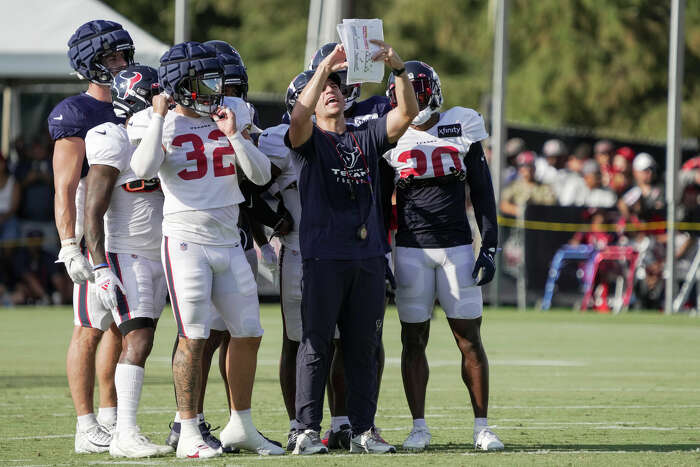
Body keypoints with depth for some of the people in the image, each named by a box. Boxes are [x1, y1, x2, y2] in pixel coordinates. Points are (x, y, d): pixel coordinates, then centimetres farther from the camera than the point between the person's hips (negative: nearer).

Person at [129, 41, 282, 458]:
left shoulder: (231, 118, 10)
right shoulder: (167, 126, -3)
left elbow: (261, 175, 3)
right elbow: (144, 169, -24)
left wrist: (234, 136, -8)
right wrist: (160, 116, -18)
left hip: (228, 242, 6)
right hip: (187, 240, -5)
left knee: (248, 333, 7)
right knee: (194, 337, -8)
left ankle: (241, 426, 20)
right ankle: (189, 434, -3)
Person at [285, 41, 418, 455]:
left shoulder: (367, 138, 16)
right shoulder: (309, 140, 5)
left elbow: (407, 113, 2)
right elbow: (299, 117, -18)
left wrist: (398, 68, -14)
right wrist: (324, 68, -24)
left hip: (368, 256, 4)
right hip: (323, 255, -4)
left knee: (363, 349, 6)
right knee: (317, 345, -3)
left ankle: (364, 429, 10)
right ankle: (308, 430, -1)